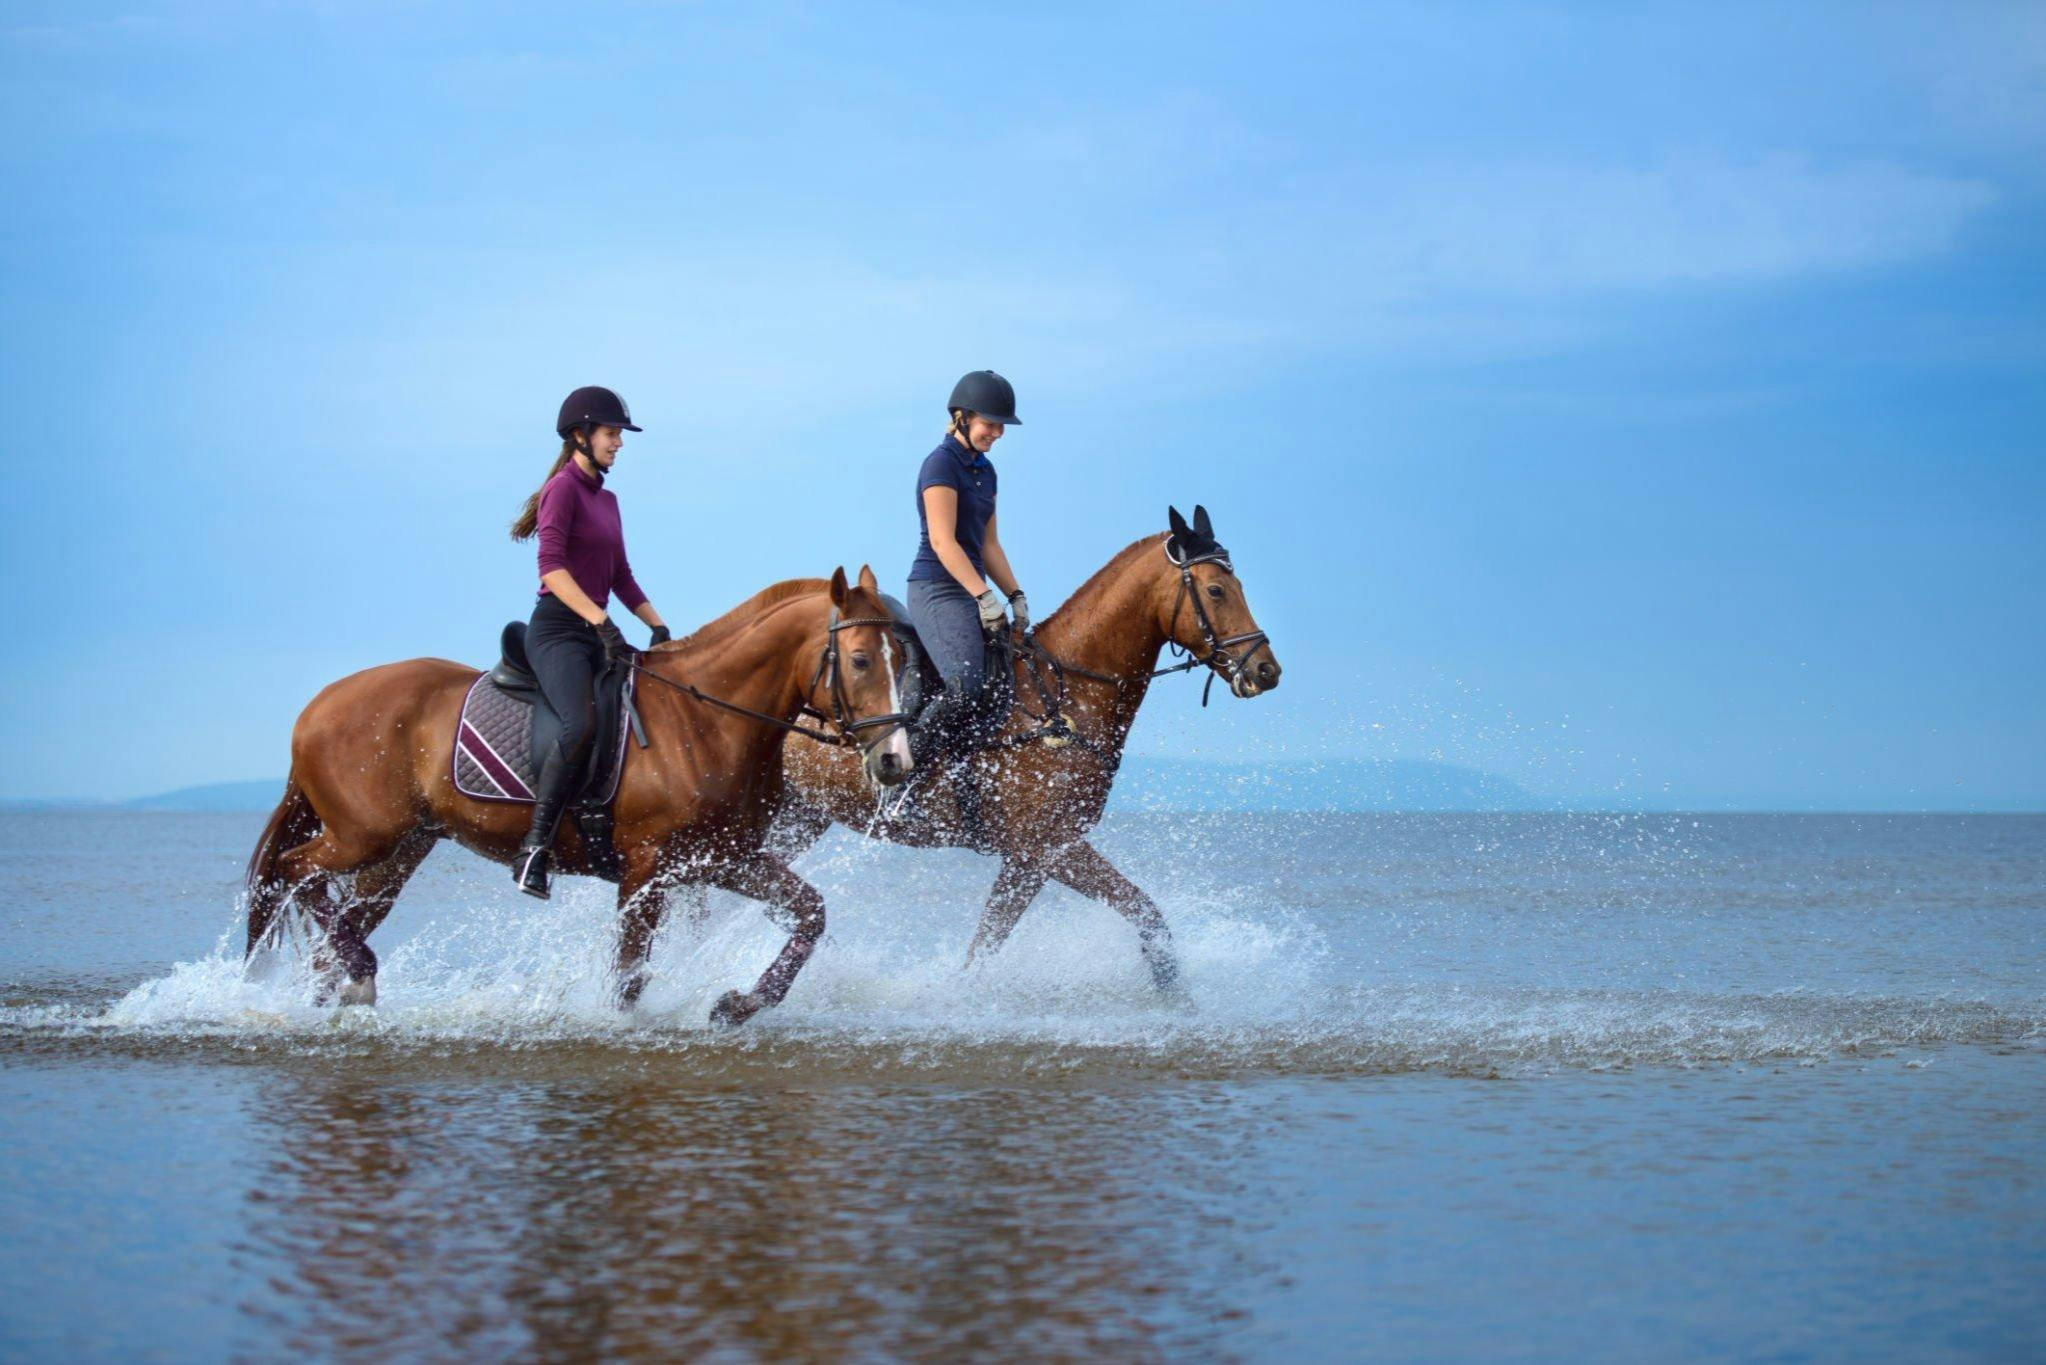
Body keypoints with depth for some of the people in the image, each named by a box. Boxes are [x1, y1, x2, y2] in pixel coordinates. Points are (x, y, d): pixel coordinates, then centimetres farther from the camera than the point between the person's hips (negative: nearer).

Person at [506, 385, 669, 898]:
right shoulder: (564, 488, -6)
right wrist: (601, 620, -28)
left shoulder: (607, 499, 21)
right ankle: (534, 850, -32)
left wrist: (659, 628, 13)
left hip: (598, 634, 10)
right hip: (557, 630, -10)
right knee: (583, 724, -32)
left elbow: (621, 578, 25)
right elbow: (551, 567, -20)